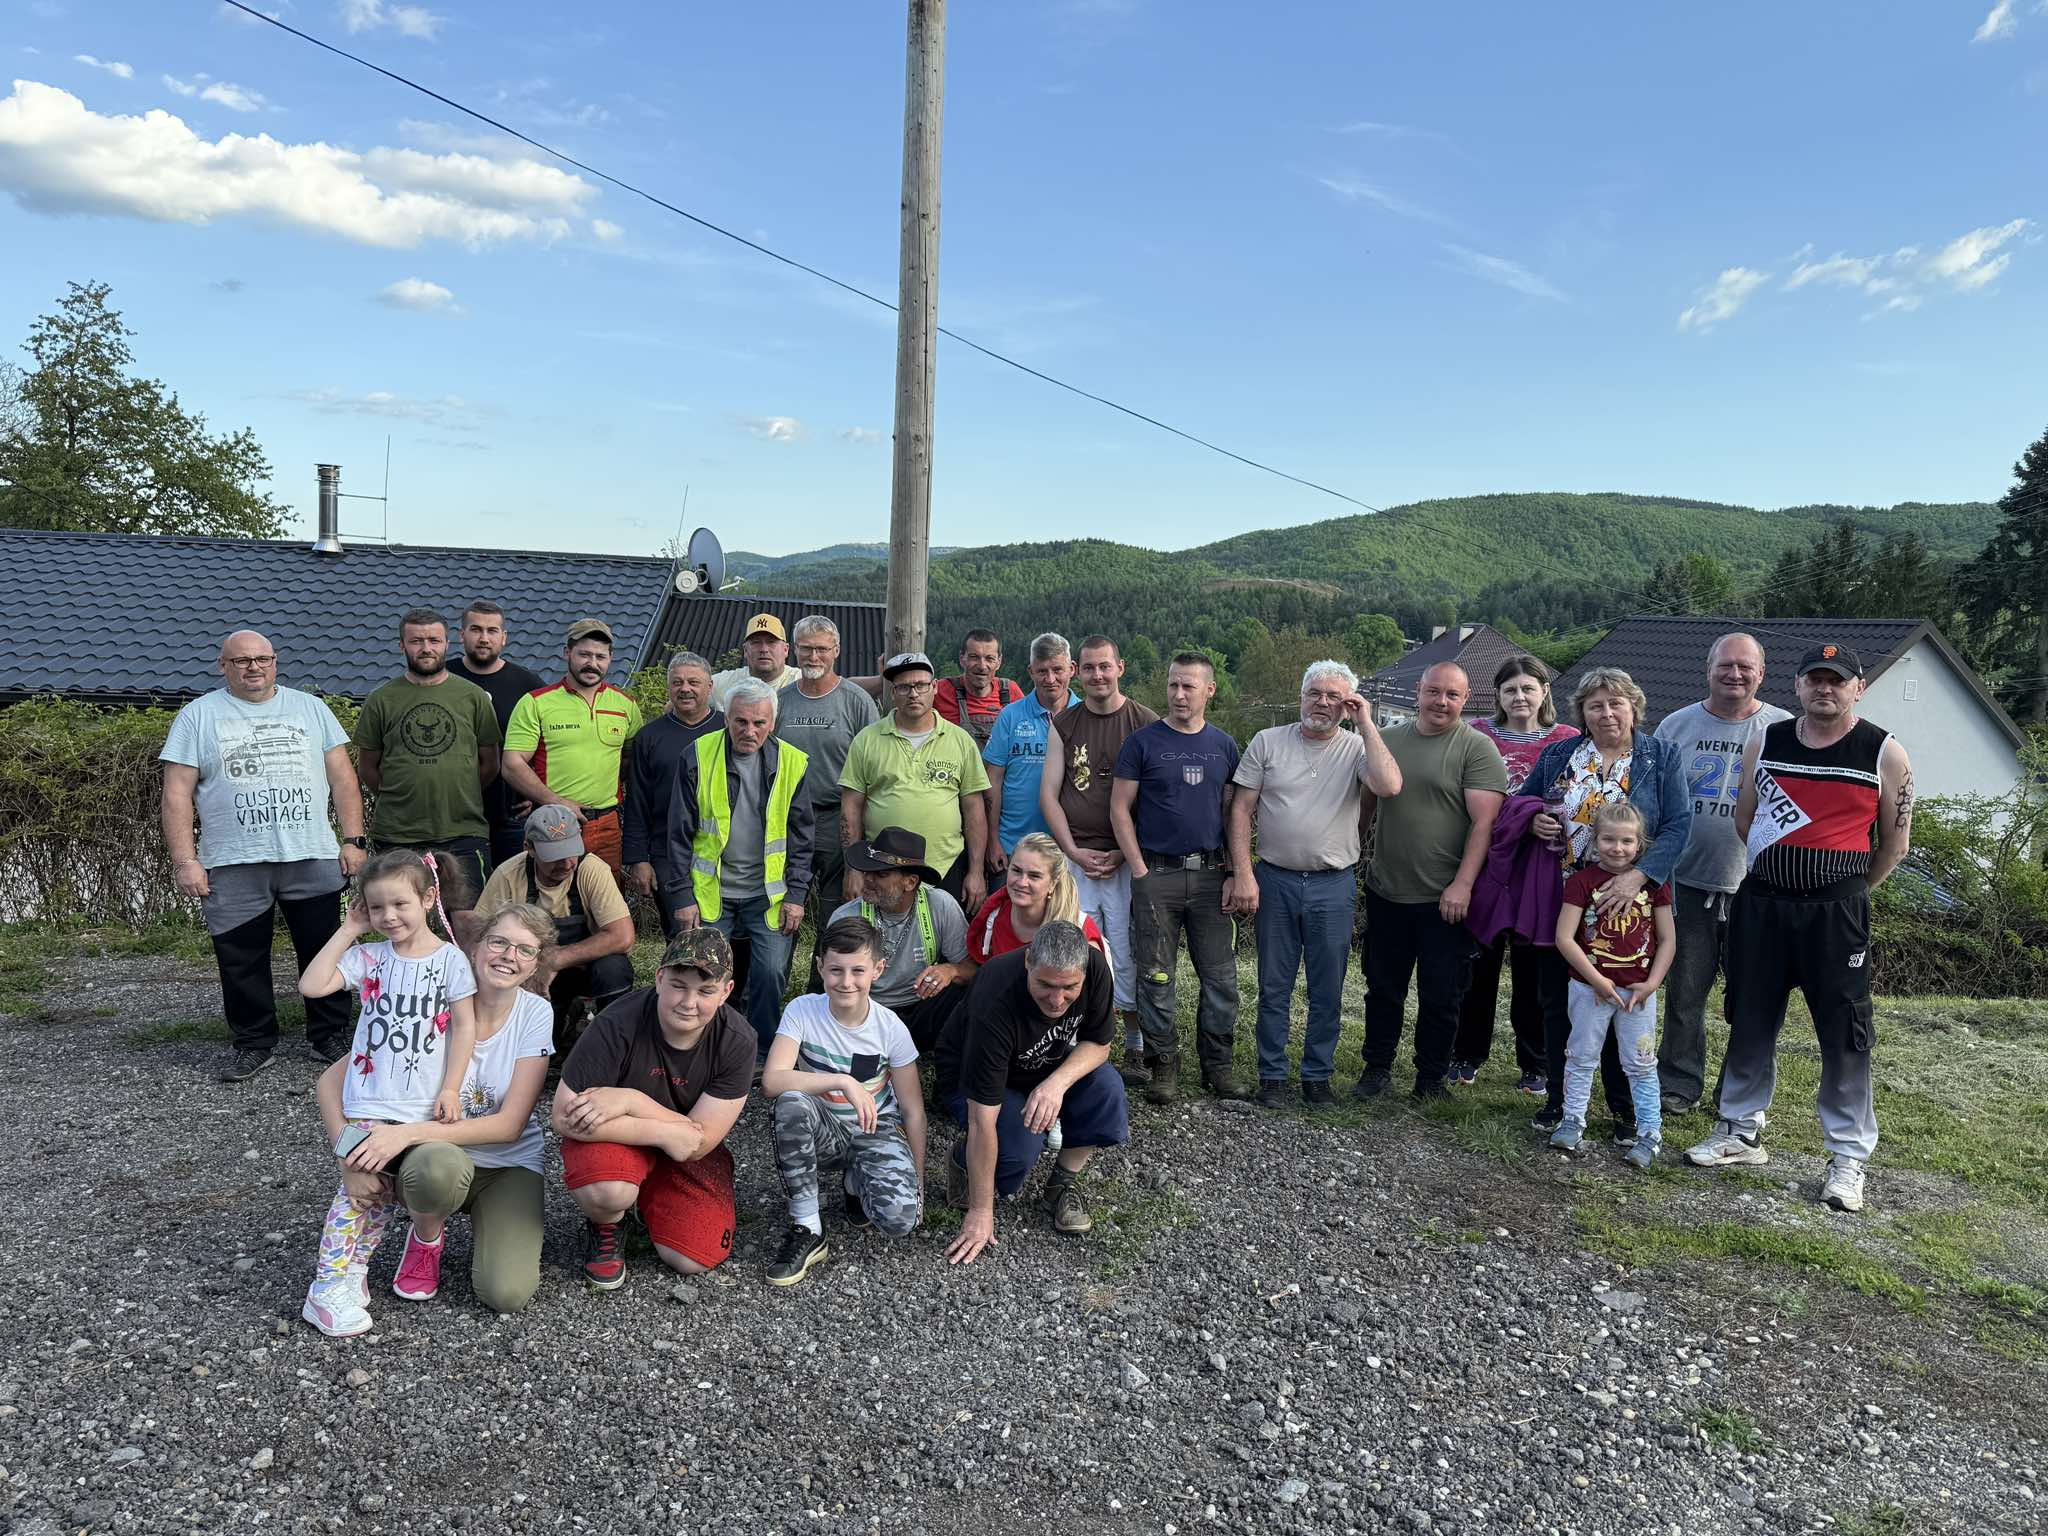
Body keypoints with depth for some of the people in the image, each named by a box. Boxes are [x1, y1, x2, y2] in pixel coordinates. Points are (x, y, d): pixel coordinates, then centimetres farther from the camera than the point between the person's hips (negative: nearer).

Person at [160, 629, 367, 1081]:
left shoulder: (310, 708, 10)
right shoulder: (198, 716, 5)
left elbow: (342, 776, 9)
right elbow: (177, 794, 1)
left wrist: (353, 839, 1)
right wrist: (184, 861, -7)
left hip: (314, 860, 1)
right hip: (233, 867, -1)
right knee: (241, 961, 6)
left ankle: (330, 1036, 20)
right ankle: (253, 1045, 21)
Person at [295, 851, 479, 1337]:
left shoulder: (449, 959, -5)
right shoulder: (367, 957, 0)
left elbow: (464, 1026, -3)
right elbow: (311, 986, -11)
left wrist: (451, 1089, -5)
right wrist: (348, 930, -8)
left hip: (424, 1105, 0)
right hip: (369, 1101, 0)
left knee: (386, 1194, 9)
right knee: (360, 1187, -5)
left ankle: (352, 1268, 22)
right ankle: (328, 1287, 1)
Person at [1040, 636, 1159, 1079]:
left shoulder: (1145, 724, 1)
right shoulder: (1063, 724, 9)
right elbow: (1049, 794, 7)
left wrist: (1126, 852, -8)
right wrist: (1075, 852, -4)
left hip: (1127, 857, -2)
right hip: (1075, 856, 2)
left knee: (1128, 957, -1)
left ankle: (1135, 1050, 13)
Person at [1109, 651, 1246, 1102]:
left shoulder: (1224, 747, 9)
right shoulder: (1143, 742, -1)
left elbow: (1232, 811, 13)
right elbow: (1120, 807, -2)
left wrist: (1233, 868, 2)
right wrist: (1140, 870, -7)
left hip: (1211, 874, 3)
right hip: (1156, 874, -3)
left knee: (1221, 977, 5)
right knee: (1156, 976, 3)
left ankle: (1218, 1064, 18)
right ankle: (1163, 1064, 15)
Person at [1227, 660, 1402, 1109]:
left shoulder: (1356, 748, -1)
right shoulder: (1268, 742, 1)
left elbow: (1389, 786, -22)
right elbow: (1241, 810, 1)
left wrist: (1366, 724, -15)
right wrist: (1243, 874, -7)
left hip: (1334, 885, 0)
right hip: (1275, 880, 1)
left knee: (1327, 991, 9)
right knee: (1274, 986, 9)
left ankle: (1317, 1075, 22)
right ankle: (1272, 1075, 20)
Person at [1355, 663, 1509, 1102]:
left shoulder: (1476, 748, -7)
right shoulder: (1387, 740, 8)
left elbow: (1484, 821, -13)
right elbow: (1365, 805, 18)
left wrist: (1462, 885, -20)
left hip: (1445, 900, -4)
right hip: (1385, 892, 4)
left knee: (1440, 997, 6)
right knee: (1383, 989, 14)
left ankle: (1431, 1078, 22)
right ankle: (1376, 1069, 28)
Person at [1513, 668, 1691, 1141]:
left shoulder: (1661, 759, -2)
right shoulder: (1557, 756, 6)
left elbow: (1678, 825, -10)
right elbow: (1519, 802, 15)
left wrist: (1639, 876, -24)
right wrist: (1534, 820, -9)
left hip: (1626, 905, -2)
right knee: (1556, 1004, 9)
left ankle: (1625, 1109, 20)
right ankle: (1558, 1099, 23)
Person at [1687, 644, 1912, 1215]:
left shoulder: (1885, 754, -4)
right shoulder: (1765, 743, 5)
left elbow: (1895, 843, 3)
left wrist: (1847, 891, 11)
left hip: (1836, 912, -3)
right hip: (1760, 904, 3)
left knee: (1844, 1033, 1)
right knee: (1749, 1021, 11)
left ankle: (1849, 1156, 13)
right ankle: (1741, 1131, 26)